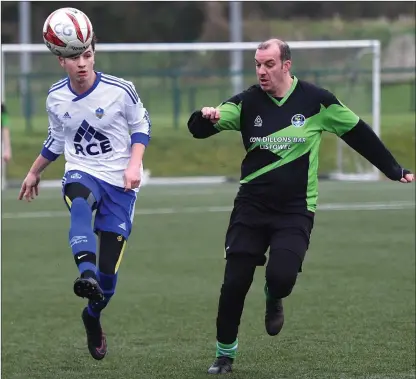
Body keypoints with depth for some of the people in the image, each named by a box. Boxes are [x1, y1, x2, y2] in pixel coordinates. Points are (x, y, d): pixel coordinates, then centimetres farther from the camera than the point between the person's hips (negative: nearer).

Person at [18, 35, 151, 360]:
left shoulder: (120, 90, -11)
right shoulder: (56, 98, -1)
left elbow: (141, 126, 3)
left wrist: (134, 164, -13)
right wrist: (34, 172, 28)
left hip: (120, 182, -1)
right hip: (82, 174, 1)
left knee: (109, 269, -4)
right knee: (80, 204, -40)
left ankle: (93, 316, 27)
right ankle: (86, 273, -60)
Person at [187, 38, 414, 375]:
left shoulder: (316, 101, -6)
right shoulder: (248, 102, -3)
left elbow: (358, 133, 6)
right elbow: (198, 129, -10)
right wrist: (205, 117, -35)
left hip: (295, 210, -2)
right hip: (251, 207, 2)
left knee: (281, 277, -21)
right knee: (234, 283, -3)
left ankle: (274, 298, 17)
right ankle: (225, 353, 17)